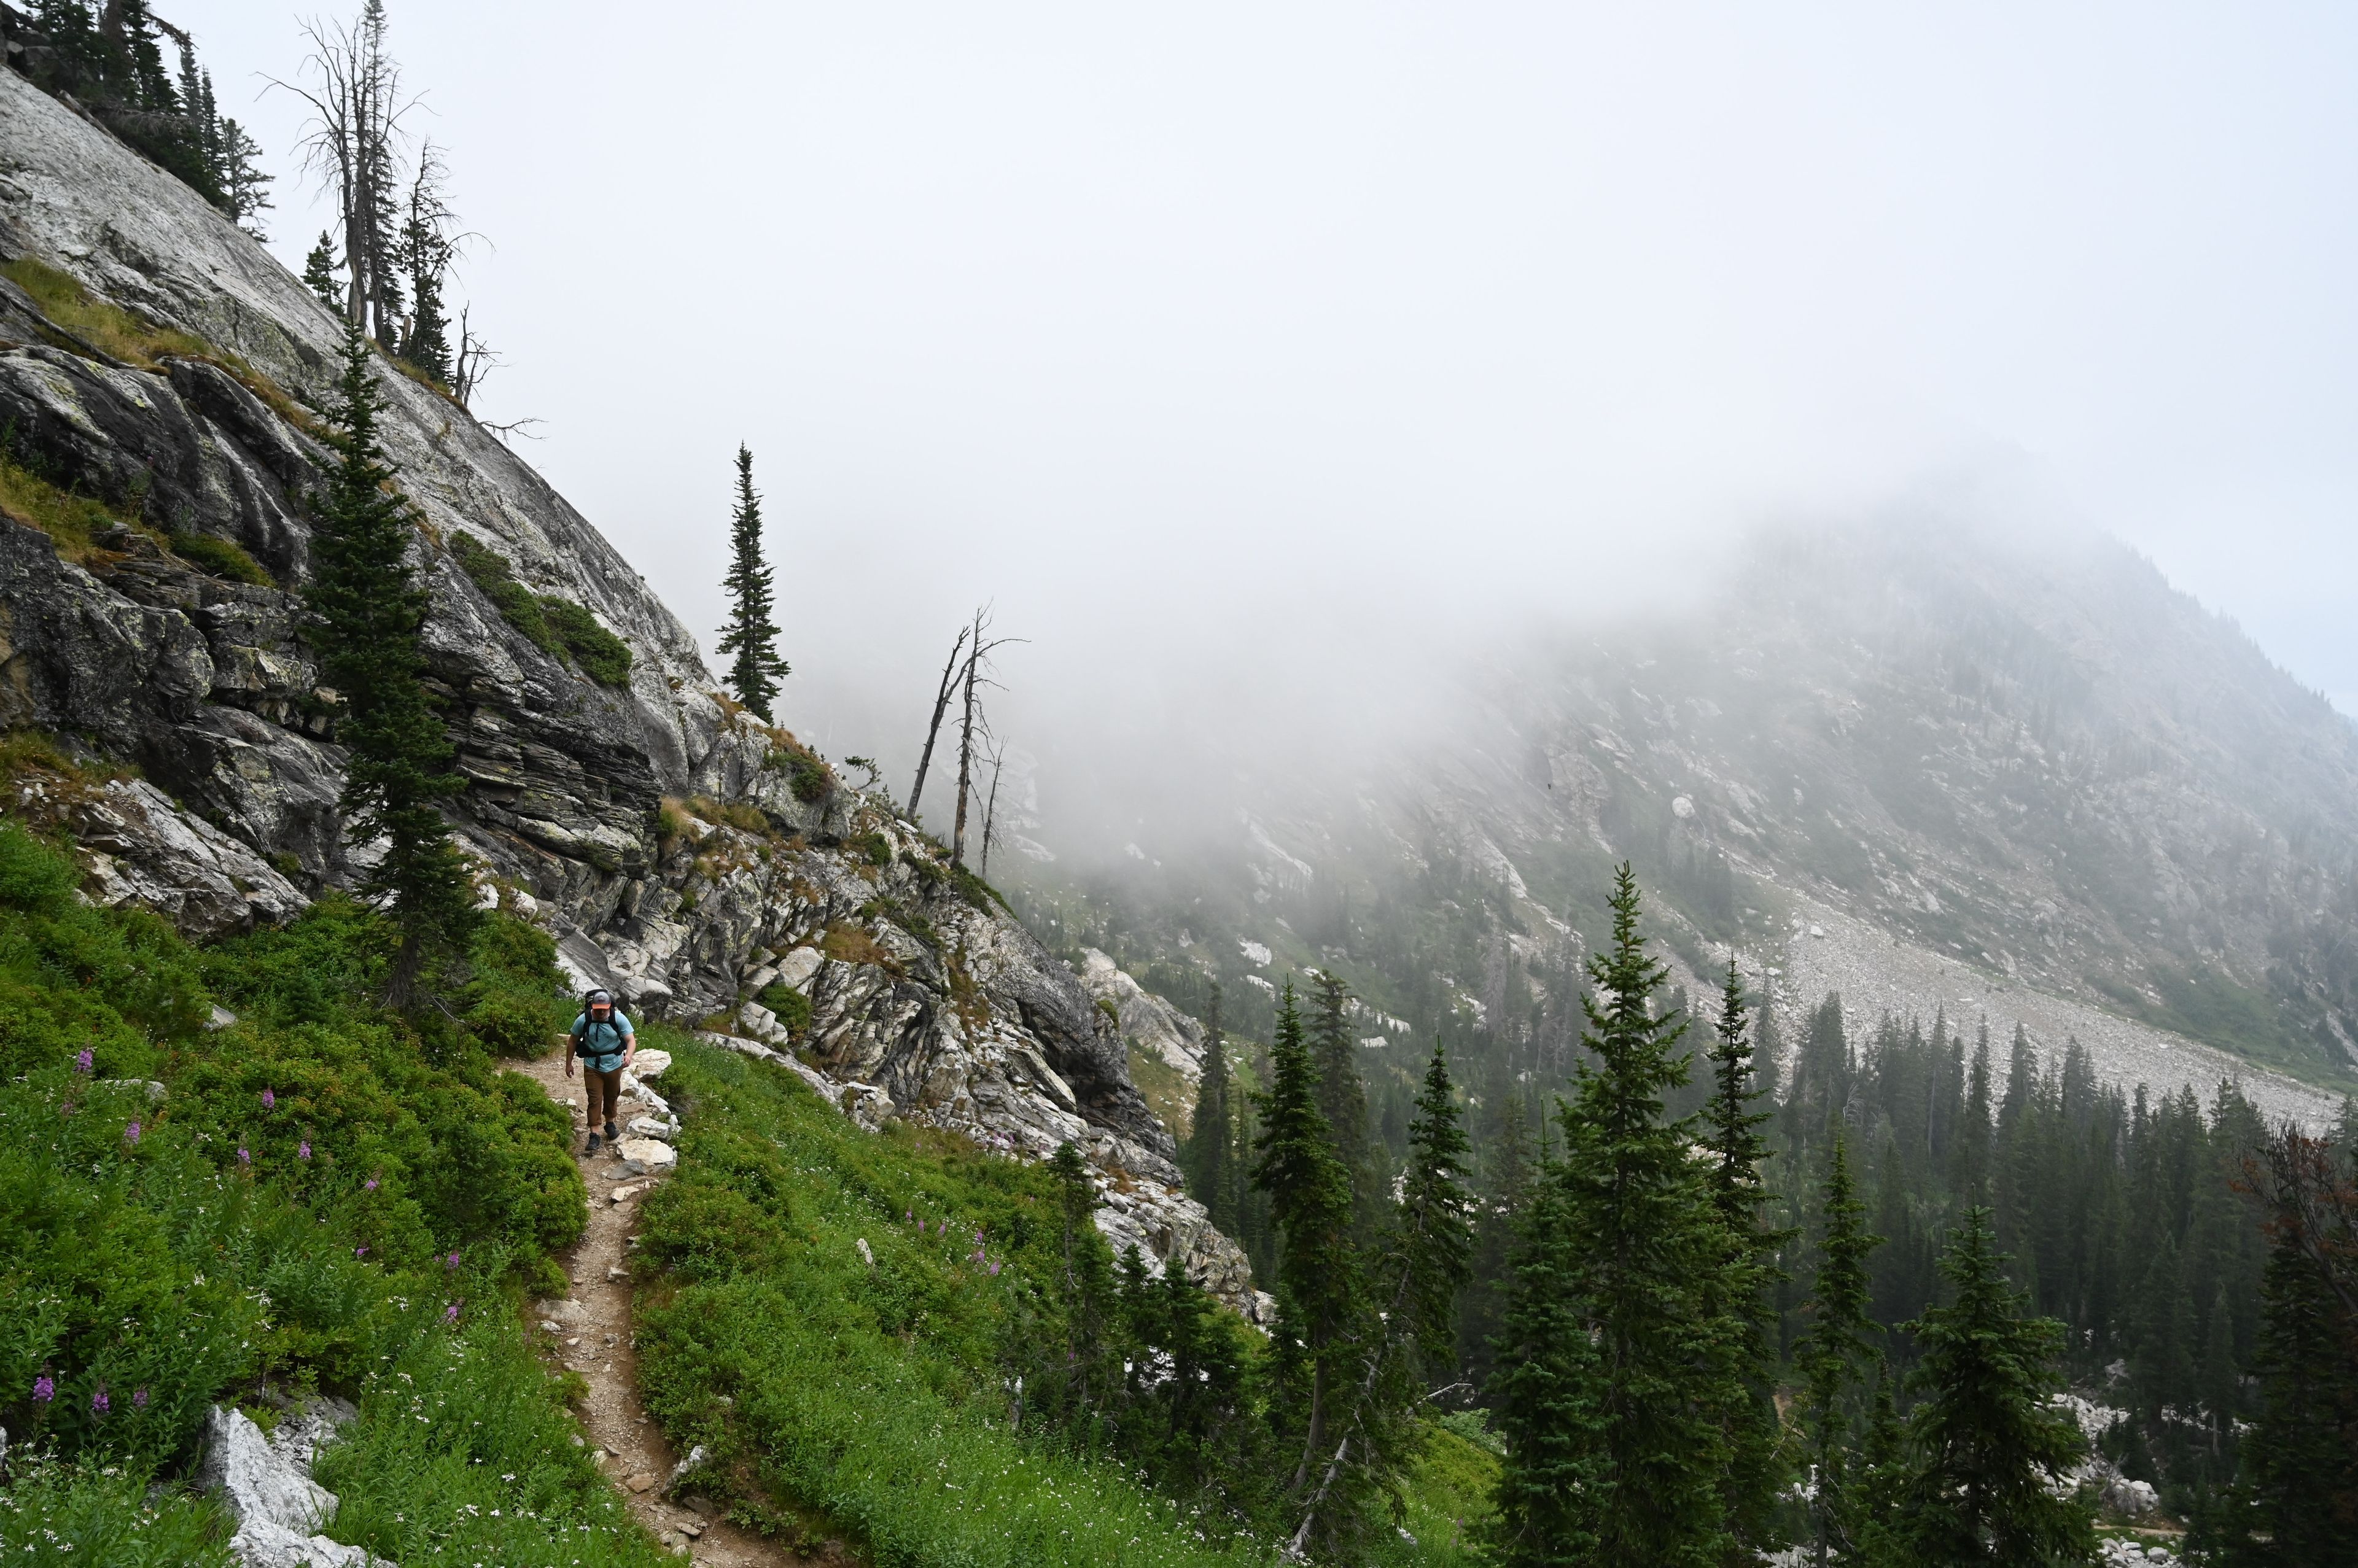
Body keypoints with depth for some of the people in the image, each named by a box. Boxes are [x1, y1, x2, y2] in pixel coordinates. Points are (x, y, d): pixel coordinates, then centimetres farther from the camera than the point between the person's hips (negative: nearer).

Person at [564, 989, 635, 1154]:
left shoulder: (619, 1019, -17)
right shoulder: (583, 1020, -16)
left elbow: (631, 1040, -19)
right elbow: (573, 1041, -2)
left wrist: (629, 1055, -40)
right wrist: (569, 1064, 1)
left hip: (614, 1065, 1)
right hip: (592, 1067, -1)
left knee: (612, 1097, 18)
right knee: (595, 1100, -5)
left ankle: (610, 1124, 41)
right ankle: (594, 1136, -2)